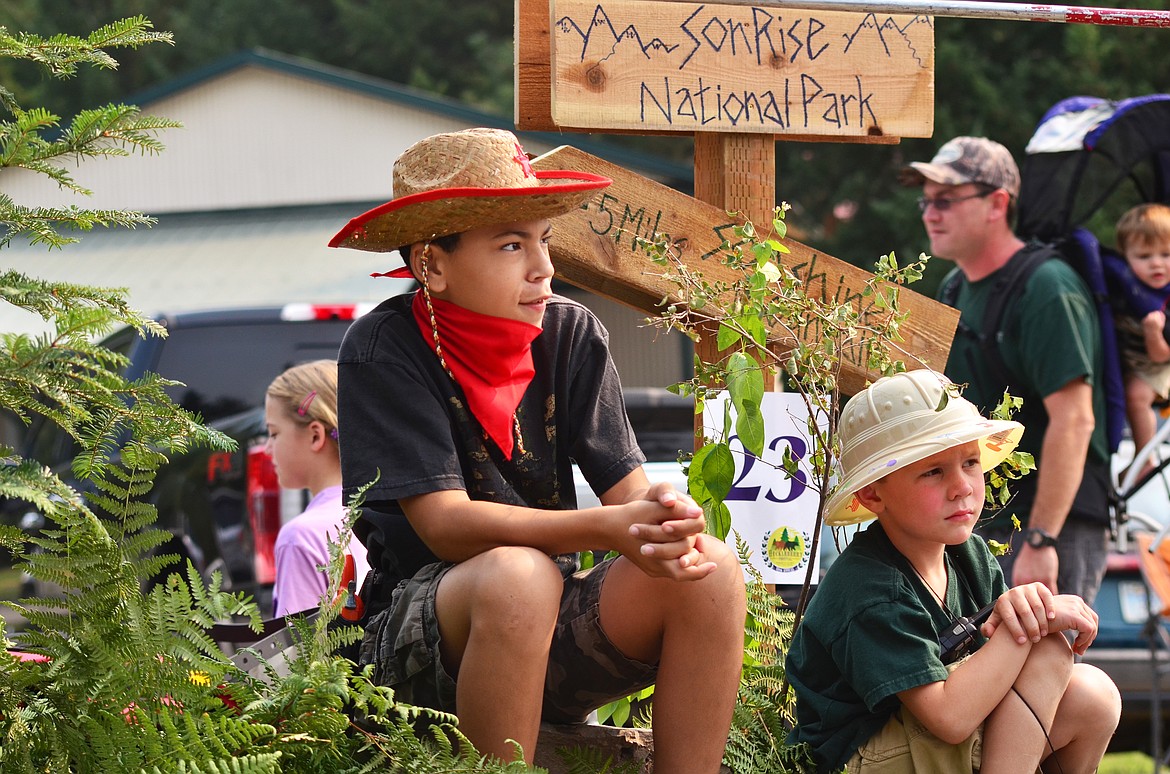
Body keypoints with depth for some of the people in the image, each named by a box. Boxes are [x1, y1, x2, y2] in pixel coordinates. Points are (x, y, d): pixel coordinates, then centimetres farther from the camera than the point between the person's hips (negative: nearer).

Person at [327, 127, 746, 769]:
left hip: (554, 627, 4)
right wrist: (611, 529, -33)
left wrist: (663, 517, -30)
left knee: (711, 570, -20)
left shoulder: (571, 336, 1)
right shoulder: (384, 350, -12)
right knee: (516, 577, -36)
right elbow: (445, 525, -20)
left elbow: (626, 485, -3)